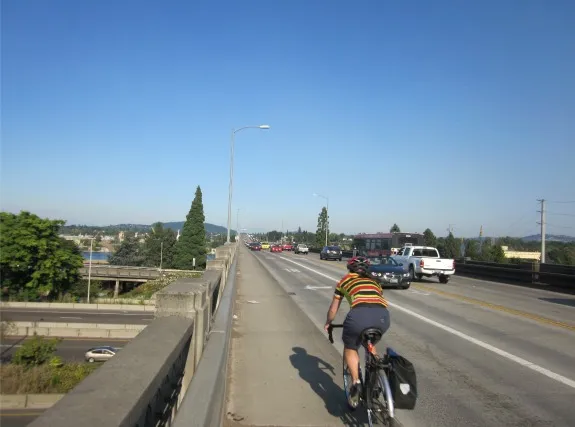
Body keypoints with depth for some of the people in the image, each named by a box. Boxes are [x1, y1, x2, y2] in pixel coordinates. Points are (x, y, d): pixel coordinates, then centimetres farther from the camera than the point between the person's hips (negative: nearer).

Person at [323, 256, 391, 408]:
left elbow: (333, 309, 35)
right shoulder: (374, 281, 35)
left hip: (360, 314, -3)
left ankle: (356, 382, 3)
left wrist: (328, 323, 53)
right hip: (383, 316, 4)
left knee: (350, 348, 22)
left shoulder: (345, 280, 28)